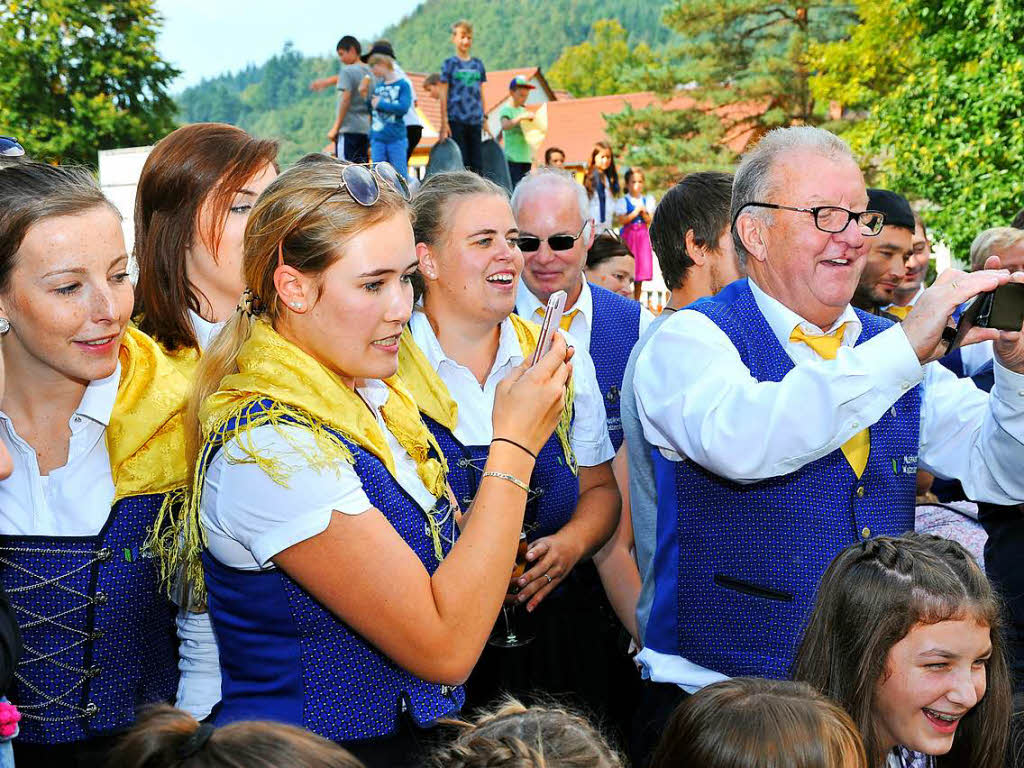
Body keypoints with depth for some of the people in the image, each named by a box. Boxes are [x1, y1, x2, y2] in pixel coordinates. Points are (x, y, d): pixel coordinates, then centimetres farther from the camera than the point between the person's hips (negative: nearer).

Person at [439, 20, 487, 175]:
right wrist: (444, 122, -9)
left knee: (477, 164, 2)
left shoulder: (478, 64, 12)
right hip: (456, 120, -4)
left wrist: (484, 119, 14)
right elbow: (443, 94, -2)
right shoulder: (450, 63, 0)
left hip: (475, 120, 4)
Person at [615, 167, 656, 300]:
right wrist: (635, 213, -18)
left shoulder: (647, 200, 9)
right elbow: (622, 220, -12)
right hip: (628, 235, -4)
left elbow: (649, 221, 5)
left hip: (643, 236, 4)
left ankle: (636, 300, 14)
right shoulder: (622, 201, -2)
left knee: (642, 266, 4)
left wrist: (644, 213, -13)